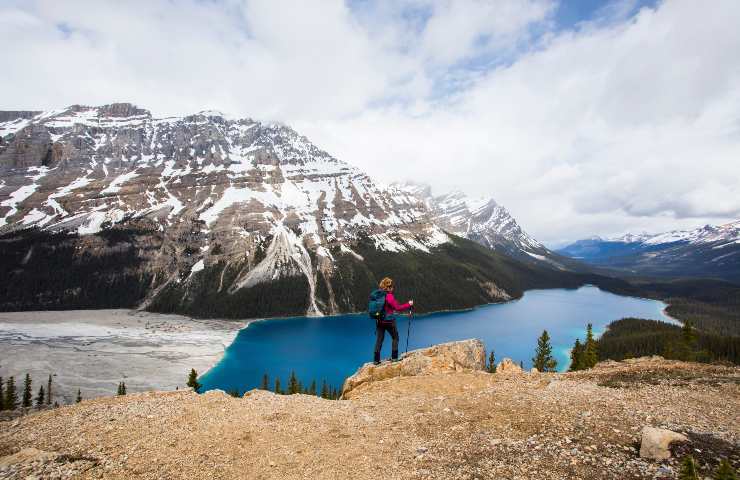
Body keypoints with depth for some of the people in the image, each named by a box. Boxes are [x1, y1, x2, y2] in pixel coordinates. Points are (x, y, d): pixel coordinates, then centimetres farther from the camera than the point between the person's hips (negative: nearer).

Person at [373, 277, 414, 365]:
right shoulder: (389, 296, -19)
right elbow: (398, 308, -17)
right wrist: (409, 304, -5)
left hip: (379, 321, 5)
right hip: (389, 321, -5)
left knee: (379, 340, 10)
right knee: (395, 338, 15)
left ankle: (376, 360, 9)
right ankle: (394, 357, 14)